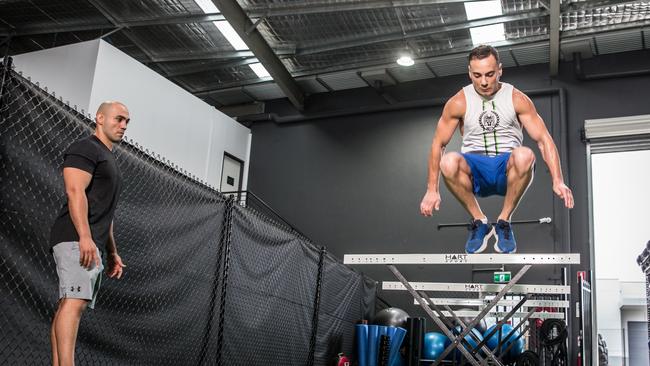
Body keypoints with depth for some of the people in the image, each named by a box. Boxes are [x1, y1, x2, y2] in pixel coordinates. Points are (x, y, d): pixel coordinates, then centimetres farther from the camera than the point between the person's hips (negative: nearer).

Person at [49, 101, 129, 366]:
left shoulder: (108, 159, 28)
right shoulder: (85, 148, -1)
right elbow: (74, 192, -16)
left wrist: (112, 252, 25)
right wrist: (84, 237, -26)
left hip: (90, 244, 10)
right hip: (76, 239, -10)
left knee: (70, 305, 3)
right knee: (75, 301, -21)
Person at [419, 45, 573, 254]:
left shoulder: (517, 99, -1)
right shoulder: (459, 103, 0)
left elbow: (544, 139, -3)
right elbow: (438, 144, 3)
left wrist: (557, 181, -17)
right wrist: (432, 190, -3)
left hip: (507, 169, 0)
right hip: (475, 172, 0)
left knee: (524, 156, -36)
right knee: (449, 162, -34)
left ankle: (504, 222, -14)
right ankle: (479, 222, -11)